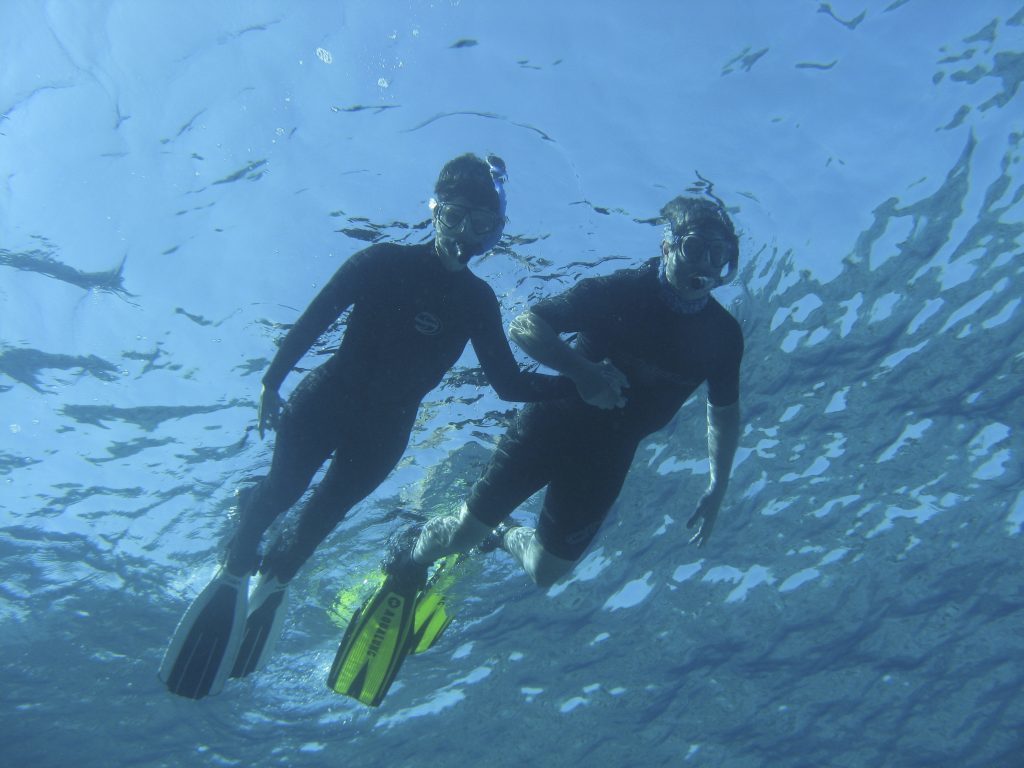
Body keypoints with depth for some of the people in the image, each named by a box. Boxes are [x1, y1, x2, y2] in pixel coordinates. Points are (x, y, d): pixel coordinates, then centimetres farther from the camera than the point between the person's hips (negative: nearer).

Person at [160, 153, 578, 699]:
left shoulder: (478, 300, 0)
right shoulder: (385, 261, -7)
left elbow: (508, 383, -3)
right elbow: (313, 320, -7)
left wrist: (578, 383, -14)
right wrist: (271, 383, -11)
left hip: (385, 429, 2)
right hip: (326, 400, -2)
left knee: (325, 512, 12)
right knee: (283, 489, -10)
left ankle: (274, 582, 35)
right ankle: (234, 574, 14)